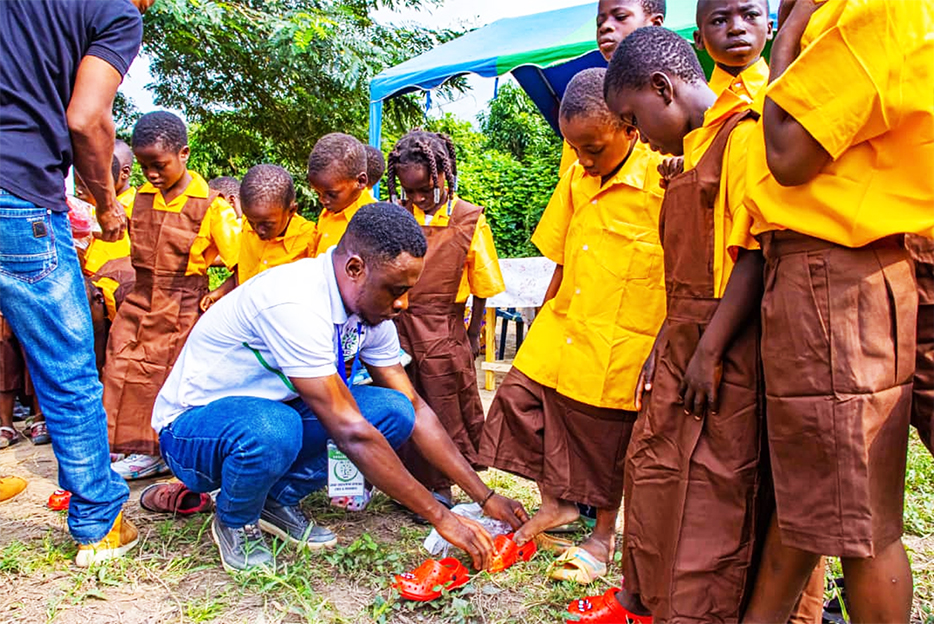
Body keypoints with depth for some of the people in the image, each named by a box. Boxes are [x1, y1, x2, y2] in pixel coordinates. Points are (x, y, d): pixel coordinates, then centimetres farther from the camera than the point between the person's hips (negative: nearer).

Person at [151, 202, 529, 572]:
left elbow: (415, 408, -3)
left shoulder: (370, 306, -8)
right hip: (192, 425, -6)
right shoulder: (295, 305, -34)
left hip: (273, 410, 7)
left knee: (393, 411, -13)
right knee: (271, 430, -40)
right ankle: (235, 523, -6)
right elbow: (350, 433, -34)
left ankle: (280, 498, 4)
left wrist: (484, 497, -6)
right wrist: (441, 517, -28)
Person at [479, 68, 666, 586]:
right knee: (518, 398, 6)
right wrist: (541, 322, 13)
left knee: (606, 438, 8)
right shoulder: (577, 176, 6)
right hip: (560, 329, 7)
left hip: (620, 344, -6)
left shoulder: (661, 176, -15)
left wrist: (660, 352, -16)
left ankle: (603, 534, 33)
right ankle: (554, 504, 28)